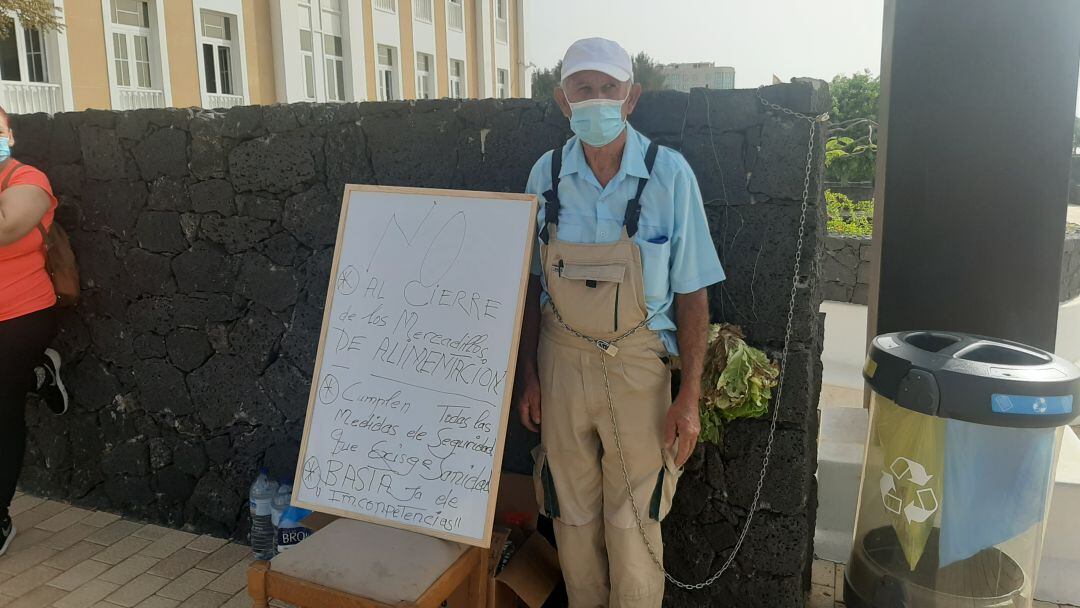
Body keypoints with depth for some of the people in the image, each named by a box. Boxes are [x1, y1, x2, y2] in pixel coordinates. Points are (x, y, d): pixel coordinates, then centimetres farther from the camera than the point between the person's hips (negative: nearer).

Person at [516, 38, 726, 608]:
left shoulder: (668, 174, -12)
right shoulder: (546, 174, -3)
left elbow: (692, 294, -8)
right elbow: (533, 283, 5)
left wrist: (689, 398, -9)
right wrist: (528, 374, 5)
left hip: (636, 363, -2)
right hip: (562, 361, 3)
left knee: (632, 522, 7)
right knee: (571, 514, 16)